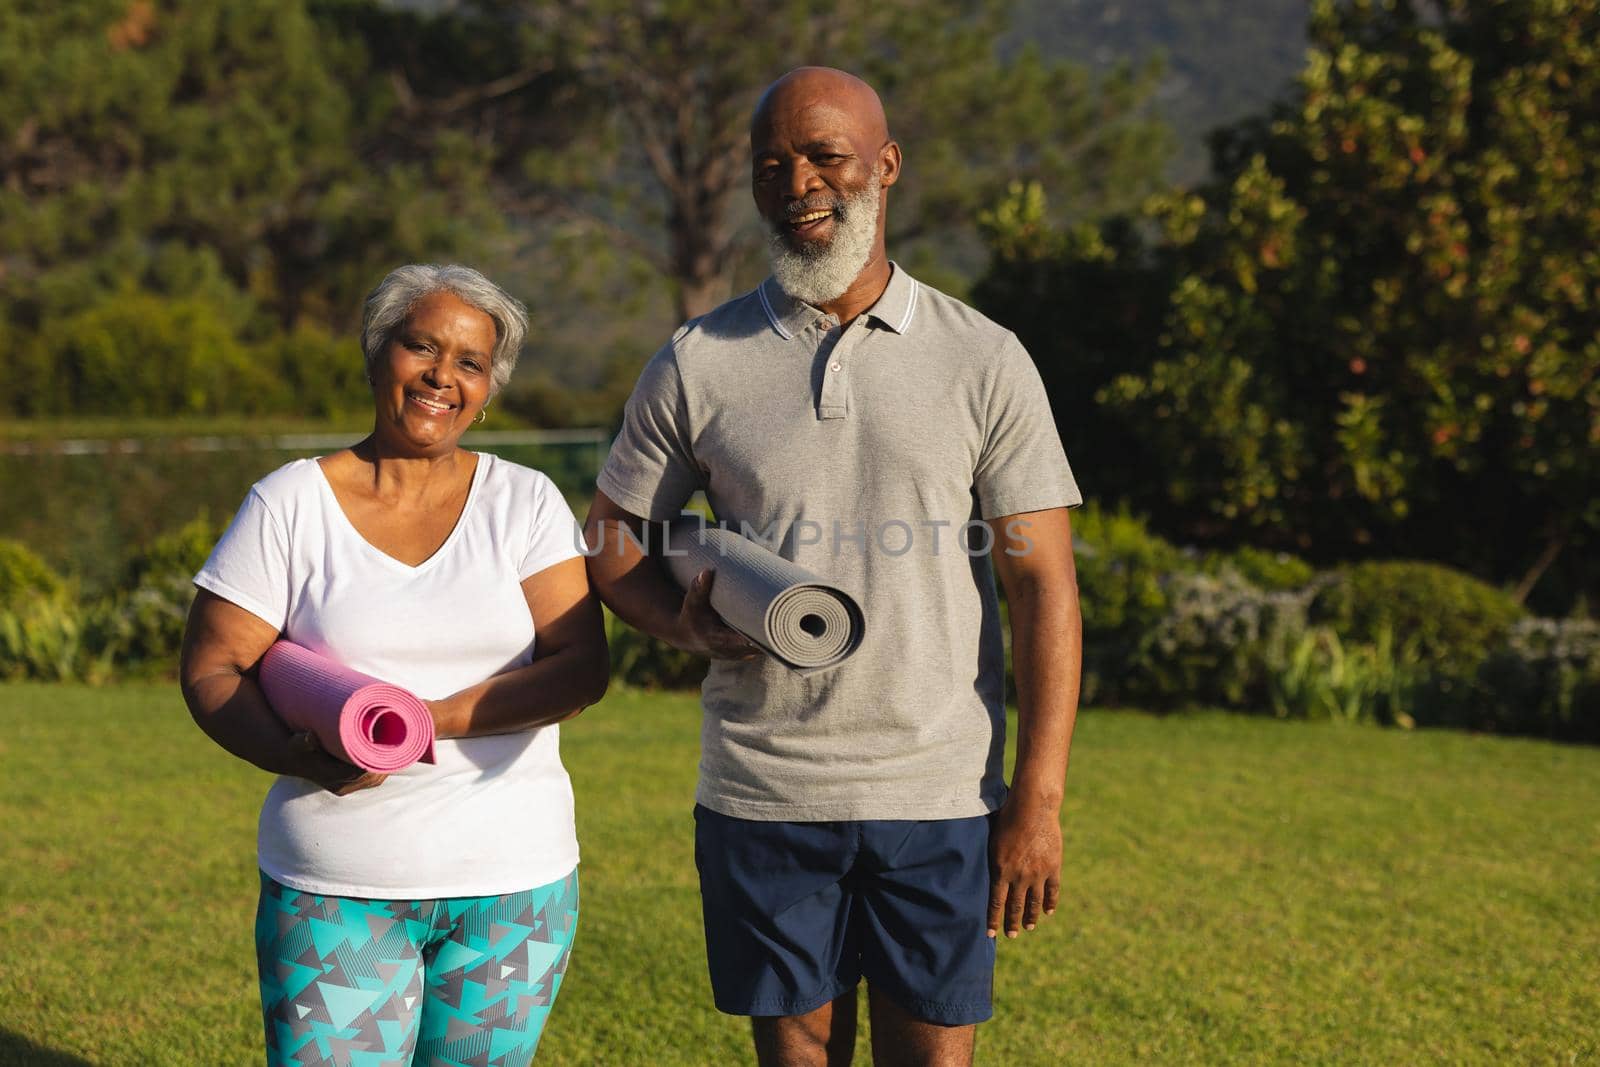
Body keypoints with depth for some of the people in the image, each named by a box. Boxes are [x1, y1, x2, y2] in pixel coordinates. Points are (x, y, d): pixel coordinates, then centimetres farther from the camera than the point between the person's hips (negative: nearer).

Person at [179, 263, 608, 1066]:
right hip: (336, 888, -1)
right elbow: (210, 668, 1)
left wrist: (432, 717, -18)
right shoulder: (291, 503, 2)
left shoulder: (525, 502, 4)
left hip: (513, 881, 1)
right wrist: (294, 755, -18)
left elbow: (580, 668, -5)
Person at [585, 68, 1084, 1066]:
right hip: (761, 793, 1)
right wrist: (690, 621, -11)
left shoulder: (985, 362, -1)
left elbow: (1044, 585, -2)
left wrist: (1039, 803, -8)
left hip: (938, 796, -1)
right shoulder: (697, 364, 3)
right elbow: (612, 541, 12)